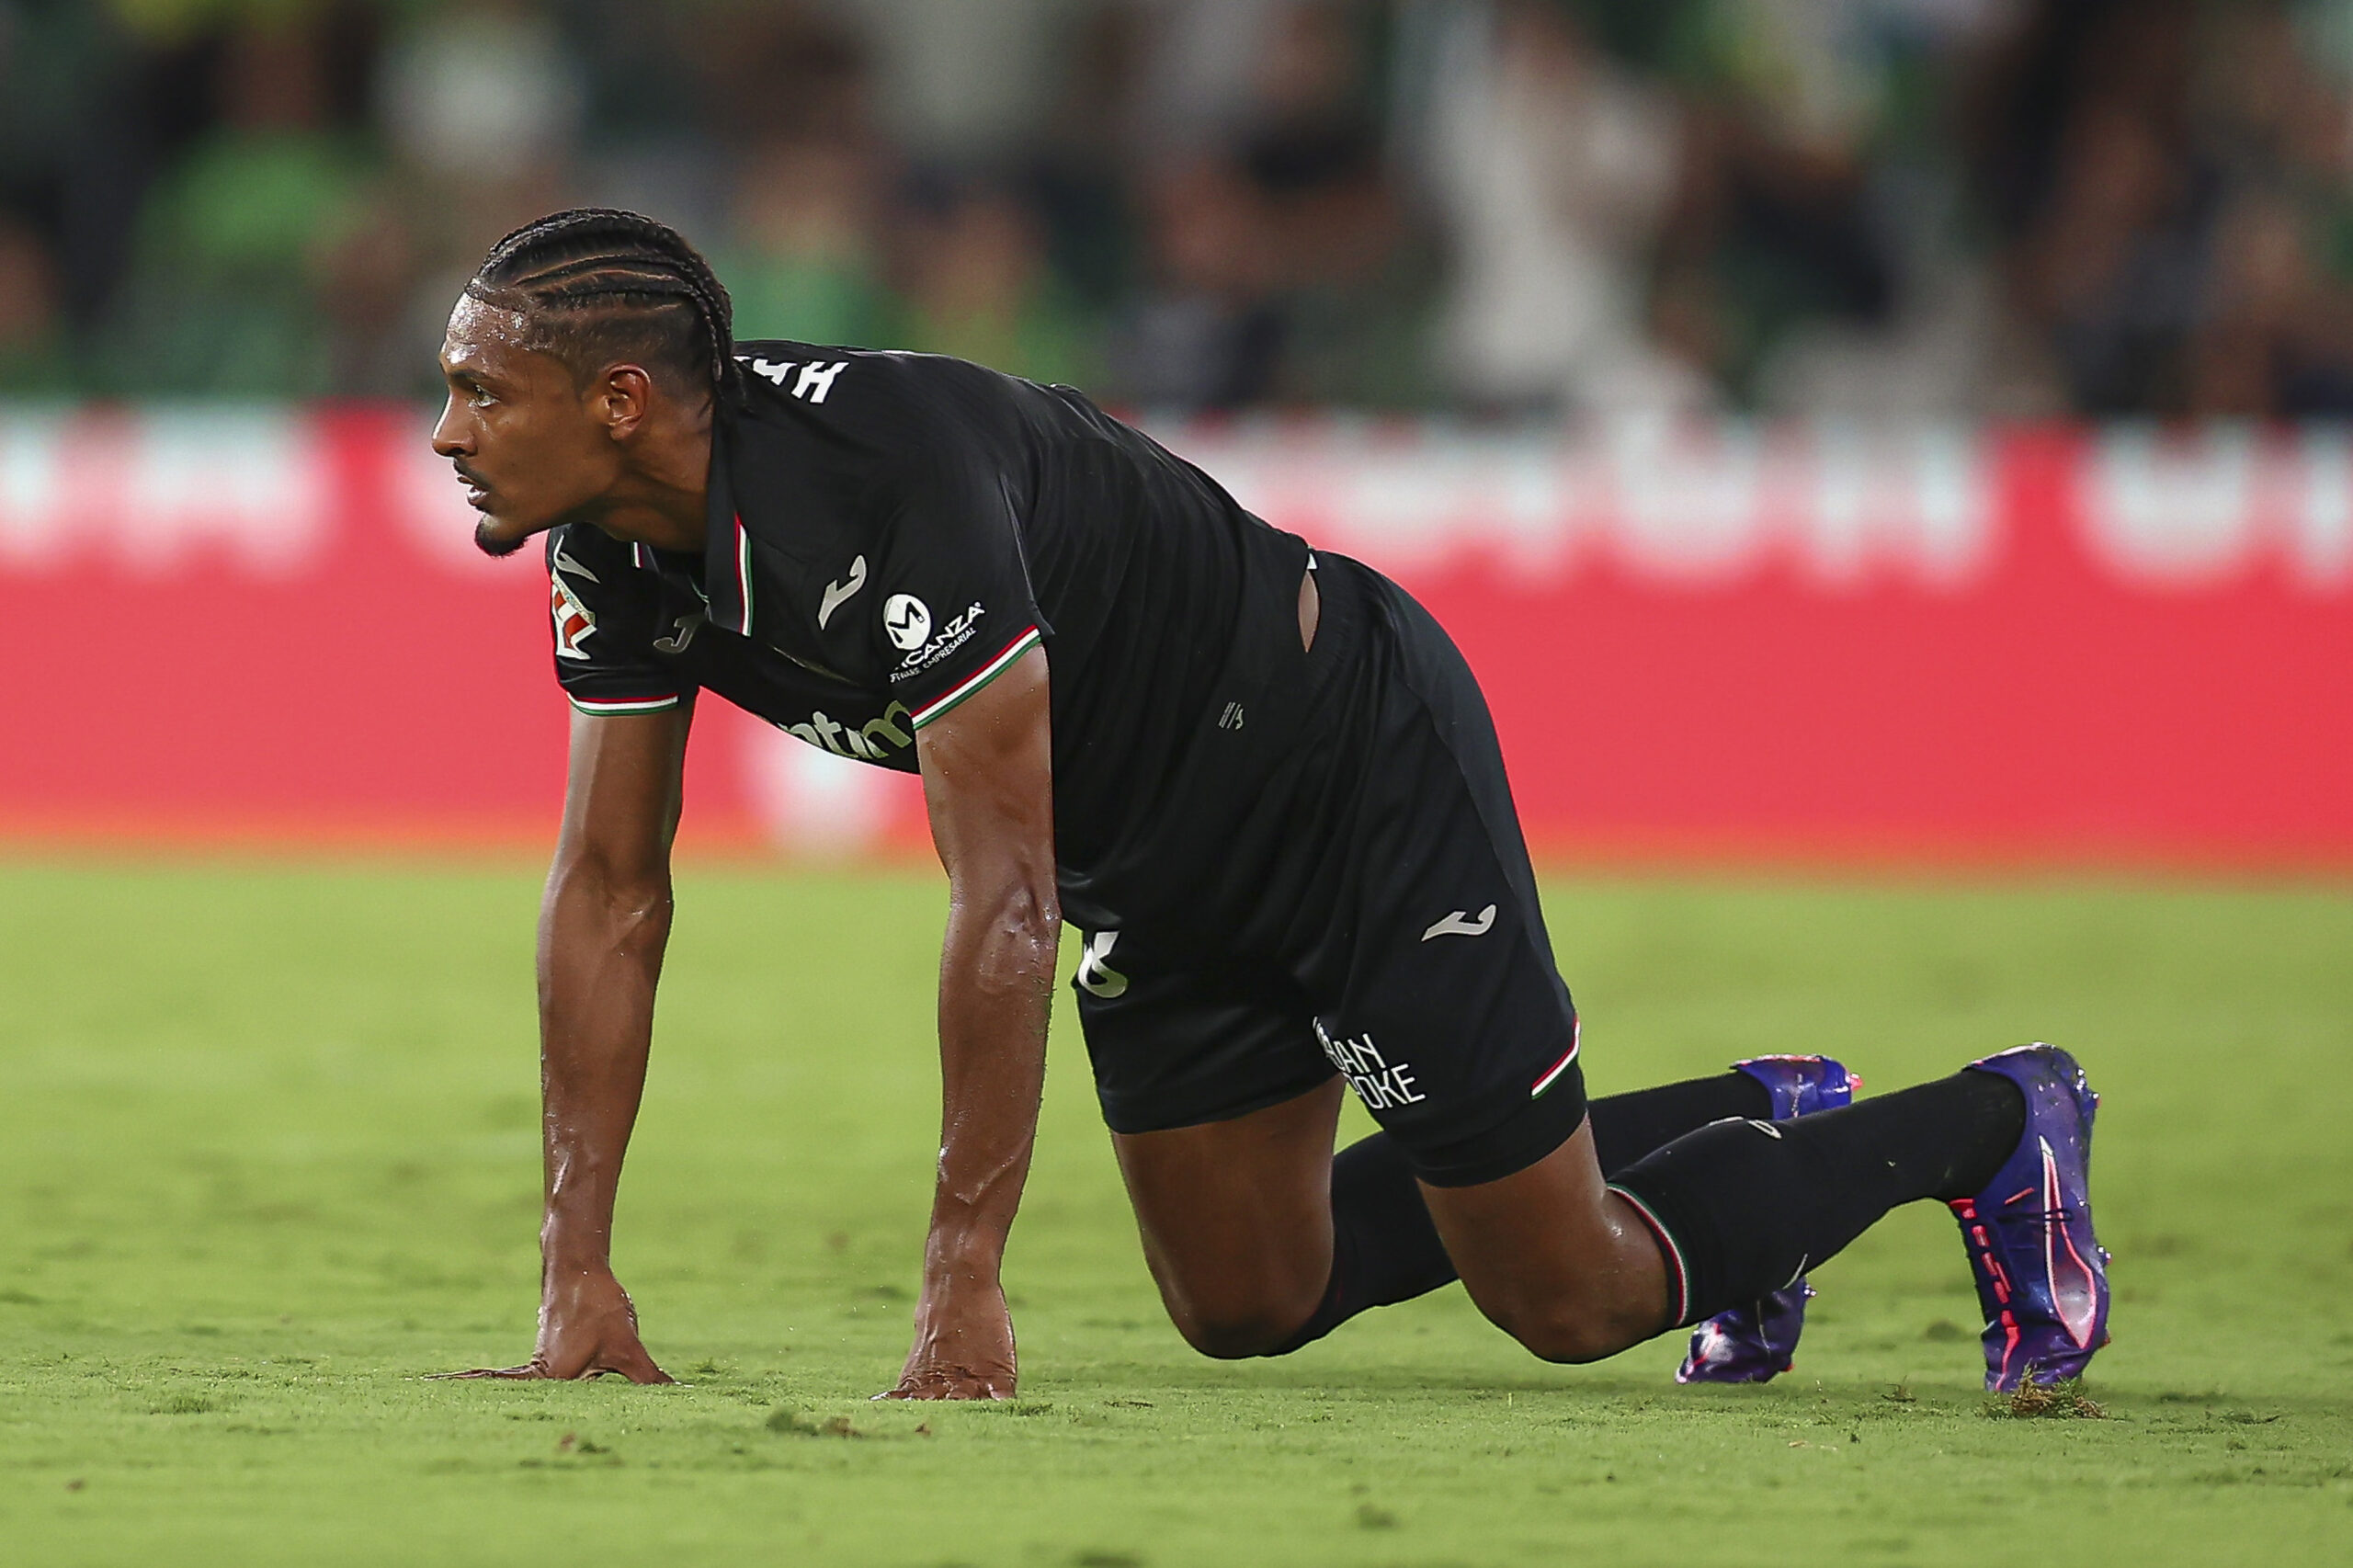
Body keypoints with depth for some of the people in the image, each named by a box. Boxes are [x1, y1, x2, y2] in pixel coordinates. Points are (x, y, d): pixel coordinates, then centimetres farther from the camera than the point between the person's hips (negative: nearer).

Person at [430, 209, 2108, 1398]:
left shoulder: (885, 482, -38)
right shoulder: (617, 555, -12)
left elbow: (1006, 896, -38)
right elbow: (612, 891, -4)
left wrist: (963, 1286, -38)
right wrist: (578, 1271, -10)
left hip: (1353, 763, -9)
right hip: (1158, 861, 9)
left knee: (1570, 1297, -1)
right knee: (1249, 1300, 18)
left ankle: (1989, 1130, 23)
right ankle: (1744, 1122, 36)